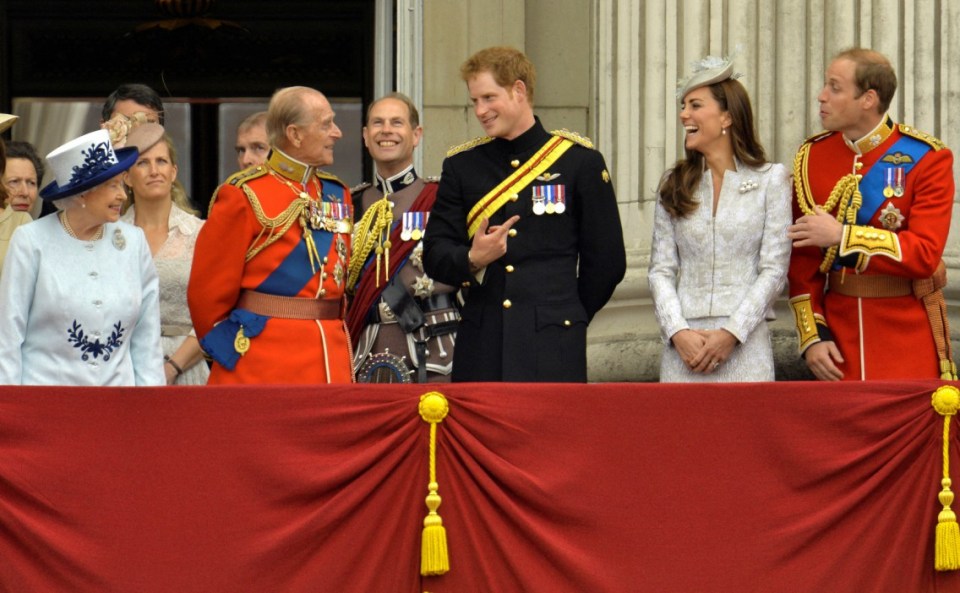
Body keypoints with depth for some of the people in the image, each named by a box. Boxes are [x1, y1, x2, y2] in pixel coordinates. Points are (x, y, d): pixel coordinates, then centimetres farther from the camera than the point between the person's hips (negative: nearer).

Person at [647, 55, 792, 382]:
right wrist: (678, 332, -9)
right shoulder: (674, 185, 11)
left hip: (745, 345, -2)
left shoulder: (770, 180, 2)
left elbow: (774, 269, -2)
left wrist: (731, 334, -11)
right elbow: (660, 270, 7)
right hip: (684, 345, 3)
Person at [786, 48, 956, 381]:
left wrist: (842, 236, -21)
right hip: (839, 328, 3)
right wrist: (812, 337, -3)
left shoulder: (926, 159, -7)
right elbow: (803, 260, 5)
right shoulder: (811, 156, 3)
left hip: (909, 332, -3)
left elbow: (925, 254, -17)